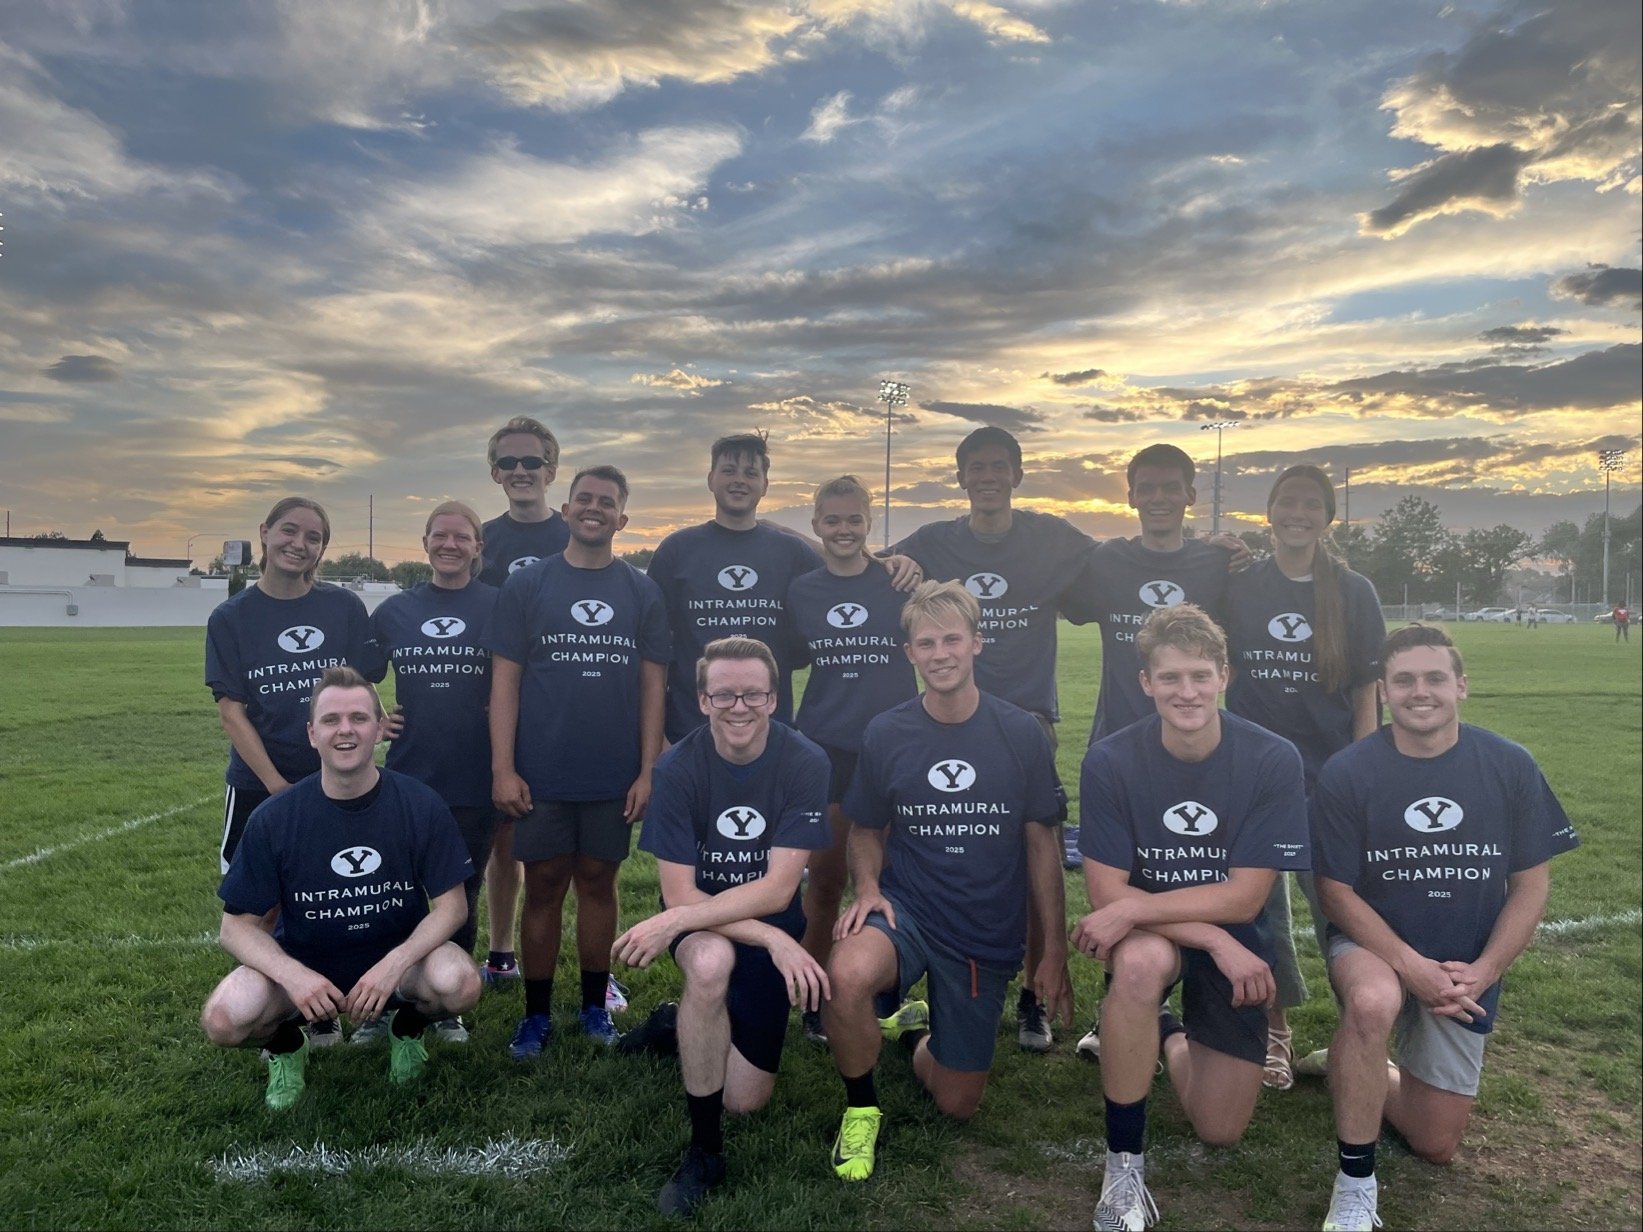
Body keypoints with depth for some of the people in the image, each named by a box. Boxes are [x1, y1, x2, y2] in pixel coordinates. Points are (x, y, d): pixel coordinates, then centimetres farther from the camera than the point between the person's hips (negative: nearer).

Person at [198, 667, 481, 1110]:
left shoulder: (421, 805, -14)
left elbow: (451, 905, -10)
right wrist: (292, 974, -28)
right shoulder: (273, 819, -14)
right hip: (301, 962, 1)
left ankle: (407, 1026, 7)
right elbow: (237, 925, -8)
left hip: (398, 956, 0)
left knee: (459, 983, -30)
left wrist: (393, 965, -27)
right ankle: (284, 1044, 10)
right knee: (224, 1019, -27)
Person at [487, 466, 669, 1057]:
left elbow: (653, 684, 3)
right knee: (543, 886, 7)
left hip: (615, 775, 1)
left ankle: (595, 1006, 25)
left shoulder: (642, 592, 4)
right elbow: (505, 680, -1)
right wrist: (503, 768, -7)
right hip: (542, 772, -1)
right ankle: (536, 1014, 20)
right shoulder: (527, 585, 1)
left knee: (598, 881, 11)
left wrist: (648, 770, -3)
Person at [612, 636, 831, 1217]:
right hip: (700, 919, -1)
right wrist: (773, 939, -31)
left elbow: (777, 890, -24)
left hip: (772, 926, 1)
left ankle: (693, 1024, 33)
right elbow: (680, 894, -20)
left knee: (745, 1099, -1)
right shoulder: (678, 768, -20)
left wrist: (673, 923, -32)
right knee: (712, 961, -38)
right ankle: (704, 1150, -18)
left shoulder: (806, 764, -21)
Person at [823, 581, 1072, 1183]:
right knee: (847, 975, -35)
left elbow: (1041, 842, 0)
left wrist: (1054, 951, 1)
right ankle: (860, 1106, -4)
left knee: (957, 1104, 7)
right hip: (906, 908, 0)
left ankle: (920, 1028, 42)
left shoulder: (1022, 734, -8)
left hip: (989, 931, 1)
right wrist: (868, 889, -12)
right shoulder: (886, 734, -6)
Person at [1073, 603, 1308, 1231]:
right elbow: (1106, 893, -17)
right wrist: (1217, 942, -26)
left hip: (1237, 942, 1)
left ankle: (1170, 1037, 37)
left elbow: (1243, 898, -19)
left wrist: (1133, 908, -30)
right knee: (1142, 960, -39)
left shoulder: (1273, 760, -18)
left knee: (1220, 1131, 2)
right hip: (1151, 932, -1)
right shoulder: (1110, 761, -18)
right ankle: (1123, 1162, -18)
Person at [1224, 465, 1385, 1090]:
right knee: (1260, 903, 6)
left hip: (1330, 774, -1)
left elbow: (1365, 693, 2)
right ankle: (1276, 1030, 23)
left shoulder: (1354, 592, 1)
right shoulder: (1237, 588, 3)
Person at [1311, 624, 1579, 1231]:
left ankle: (1360, 1072, 37)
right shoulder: (1347, 773, -15)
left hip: (1468, 968, 3)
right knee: (1374, 1003, -40)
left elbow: (1531, 883, -3)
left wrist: (1483, 972, -13)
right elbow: (1337, 891, -11)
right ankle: (1354, 1182, -21)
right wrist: (1411, 966, -22)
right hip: (1373, 944, -3)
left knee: (1437, 1146, 5)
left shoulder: (1511, 766, -9)